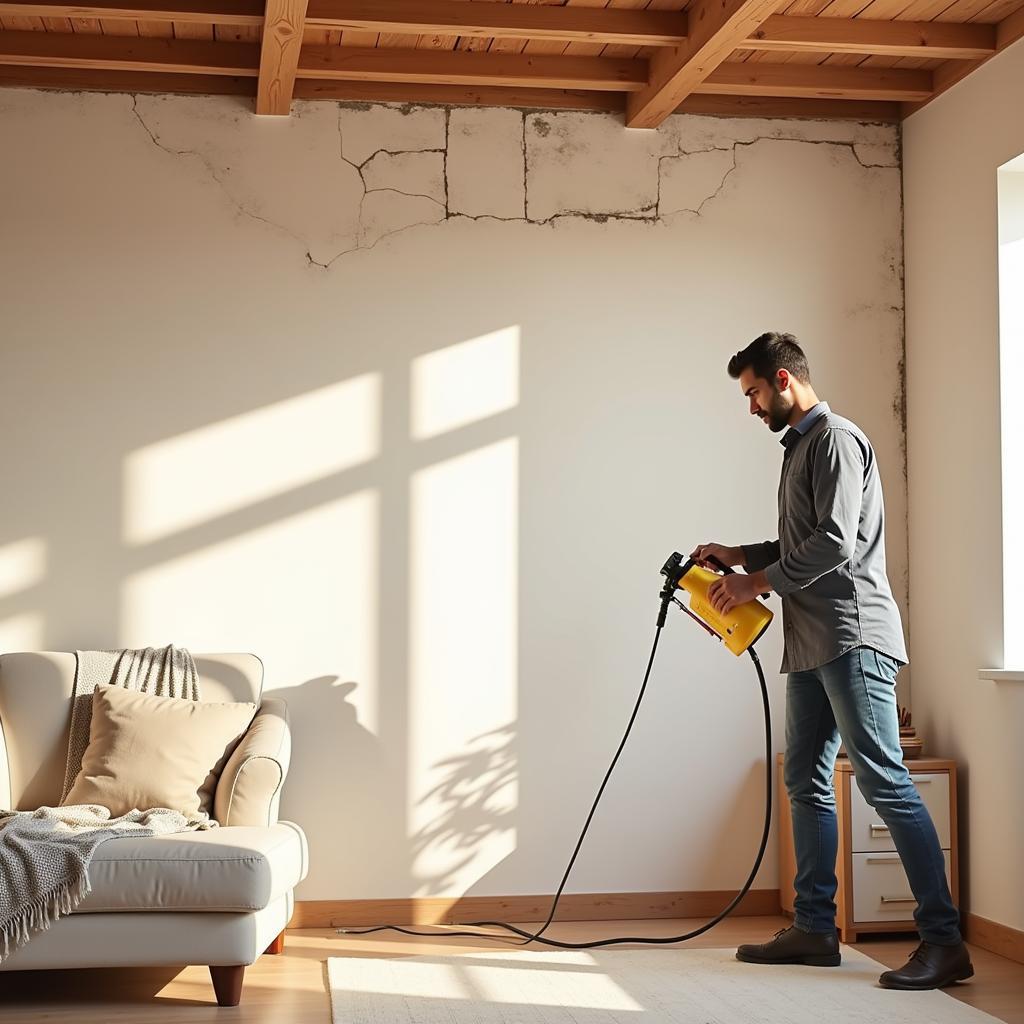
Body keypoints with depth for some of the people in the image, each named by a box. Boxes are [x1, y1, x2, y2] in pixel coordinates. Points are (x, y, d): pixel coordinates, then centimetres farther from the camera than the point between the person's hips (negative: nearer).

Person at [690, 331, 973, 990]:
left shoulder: (835, 439, -7)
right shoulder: (800, 447, 22)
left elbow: (835, 541, -17)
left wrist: (758, 582, -9)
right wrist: (739, 554, 16)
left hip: (852, 636, -10)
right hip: (812, 644, 10)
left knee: (884, 781, -12)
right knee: (807, 782, 10)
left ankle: (944, 941, -10)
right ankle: (815, 929, 16)